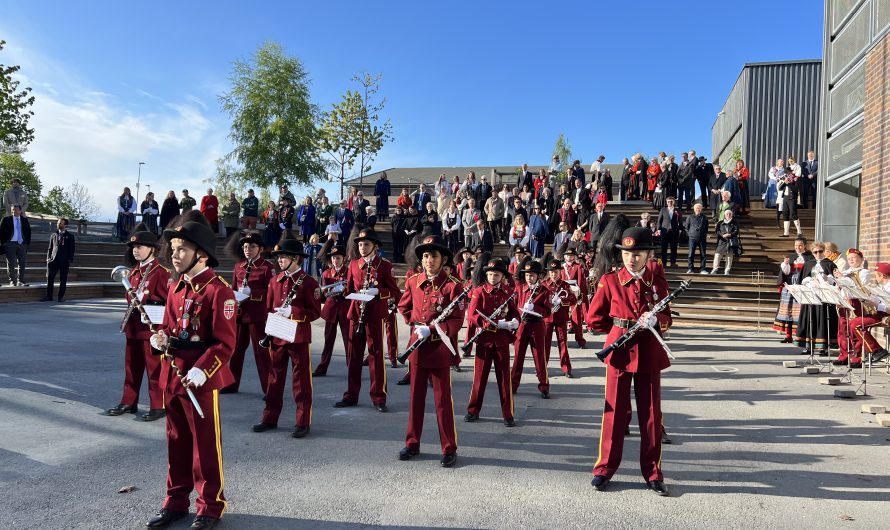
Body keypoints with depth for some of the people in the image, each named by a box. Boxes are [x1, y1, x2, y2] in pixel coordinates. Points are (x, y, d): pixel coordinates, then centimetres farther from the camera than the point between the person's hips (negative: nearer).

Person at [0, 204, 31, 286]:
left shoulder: (25, 220, 10)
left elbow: (28, 233, 13)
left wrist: (27, 243, 5)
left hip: (22, 244, 2)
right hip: (10, 244, -2)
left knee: (22, 264, 1)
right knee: (11, 264, 1)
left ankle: (21, 281, 8)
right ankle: (12, 281, 6)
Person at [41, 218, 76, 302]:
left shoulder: (70, 236, 5)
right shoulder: (53, 235, 15)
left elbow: (72, 250, 2)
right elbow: (50, 248, 16)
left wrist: (70, 260, -6)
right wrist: (48, 258, 5)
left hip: (64, 261, -3)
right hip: (53, 260, 3)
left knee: (63, 280, 1)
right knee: (50, 278, 0)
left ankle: (61, 297, 8)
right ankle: (49, 296, 8)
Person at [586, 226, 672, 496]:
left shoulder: (659, 283, 4)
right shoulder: (609, 281, -3)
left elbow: (667, 319, 10)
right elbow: (594, 320, 1)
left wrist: (656, 320, -13)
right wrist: (625, 326, -1)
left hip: (649, 356, 2)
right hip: (619, 354, -2)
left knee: (651, 415, 8)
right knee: (614, 412, 6)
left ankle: (653, 473, 21)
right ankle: (605, 469, 18)